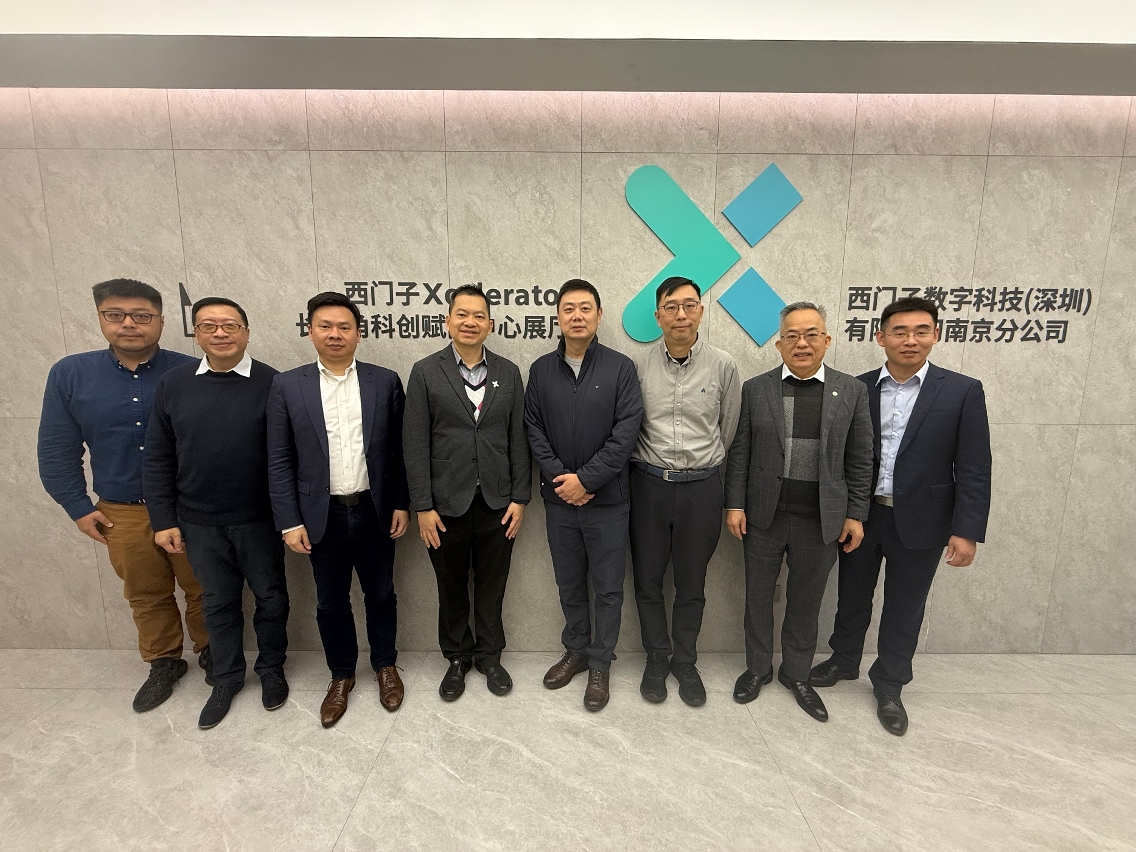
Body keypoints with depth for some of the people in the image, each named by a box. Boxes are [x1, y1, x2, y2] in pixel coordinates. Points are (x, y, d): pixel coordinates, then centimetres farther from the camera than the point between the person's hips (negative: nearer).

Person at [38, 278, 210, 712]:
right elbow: (57, 452, 6)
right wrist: (79, 509, 4)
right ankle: (164, 663, 37)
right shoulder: (69, 374, 0)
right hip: (122, 514, 2)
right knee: (146, 597, 17)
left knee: (203, 590, 12)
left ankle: (210, 652, 35)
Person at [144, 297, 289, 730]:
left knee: (270, 596, 13)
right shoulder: (174, 383, -1)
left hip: (260, 518, -2)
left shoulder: (272, 383, -9)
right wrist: (163, 519, 0)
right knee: (218, 601, 18)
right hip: (199, 521, 2)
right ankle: (227, 676, 38)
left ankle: (271, 668, 36)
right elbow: (158, 458, 3)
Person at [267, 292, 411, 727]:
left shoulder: (385, 381, -2)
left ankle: (385, 665, 37)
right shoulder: (287, 385, -2)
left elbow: (399, 449, 1)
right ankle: (341, 675, 36)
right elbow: (279, 460, -2)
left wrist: (401, 504, -1)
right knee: (331, 601, 15)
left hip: (374, 511, 0)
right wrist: (290, 521, -5)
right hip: (322, 515, 0)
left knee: (380, 594, 15)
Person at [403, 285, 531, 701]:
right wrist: (422, 506, -9)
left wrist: (520, 497, -1)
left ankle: (489, 655, 36)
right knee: (452, 588, 16)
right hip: (447, 505, -1)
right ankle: (457, 658, 37)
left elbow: (518, 438, 3)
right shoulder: (425, 372, -3)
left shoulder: (508, 372, 3)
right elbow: (415, 444, -6)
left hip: (498, 503, 1)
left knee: (491, 587, 15)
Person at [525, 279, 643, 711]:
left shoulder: (620, 368, -5)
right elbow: (534, 430, 1)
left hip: (607, 500, -2)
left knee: (608, 588, 9)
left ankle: (600, 665, 28)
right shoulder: (541, 369, 3)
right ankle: (576, 651, 38)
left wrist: (586, 479, -15)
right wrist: (559, 477, -10)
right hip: (559, 498, 3)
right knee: (569, 585, 18)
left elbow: (625, 433, -12)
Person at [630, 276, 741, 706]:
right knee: (648, 579, 12)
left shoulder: (723, 366, -3)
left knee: (691, 584, 13)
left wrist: (703, 467, 11)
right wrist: (651, 463, 7)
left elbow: (728, 428, 7)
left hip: (701, 486, 0)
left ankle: (685, 661, 34)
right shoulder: (638, 365, -4)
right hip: (648, 483, 0)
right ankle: (656, 658, 33)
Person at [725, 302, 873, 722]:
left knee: (806, 601, 15)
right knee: (758, 596, 14)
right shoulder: (755, 389, -2)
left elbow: (859, 459, 2)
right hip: (764, 515, 0)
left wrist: (855, 514, 1)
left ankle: (796, 675, 36)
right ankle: (758, 668, 35)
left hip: (821, 521, 0)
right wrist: (735, 504, -4)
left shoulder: (851, 391, 0)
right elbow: (739, 452, 0)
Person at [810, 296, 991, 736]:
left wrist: (967, 531, -12)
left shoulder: (962, 391, -6)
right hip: (860, 517, 2)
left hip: (919, 522, -1)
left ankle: (889, 685, 35)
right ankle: (843, 662, 42)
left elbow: (973, 469, -7)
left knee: (904, 609, 14)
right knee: (852, 596, 19)